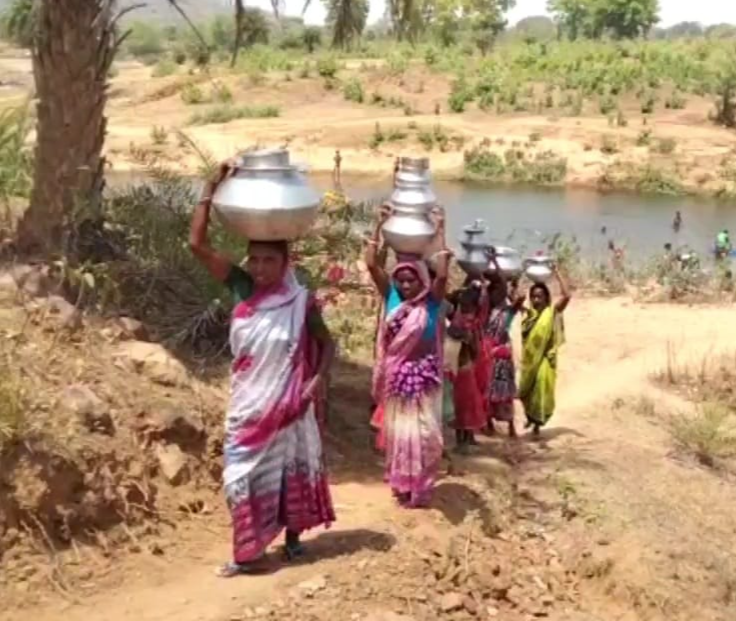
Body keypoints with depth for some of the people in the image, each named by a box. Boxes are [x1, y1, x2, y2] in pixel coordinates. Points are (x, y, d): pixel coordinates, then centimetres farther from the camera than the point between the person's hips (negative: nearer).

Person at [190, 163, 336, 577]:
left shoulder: (300, 301, -11)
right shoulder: (241, 288, -7)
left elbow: (327, 344, 2)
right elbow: (198, 244, -14)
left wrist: (316, 382, -13)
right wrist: (212, 191, -18)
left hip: (286, 403, -2)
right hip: (248, 403, 2)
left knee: (290, 469, 13)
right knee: (245, 474, 6)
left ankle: (293, 536, 32)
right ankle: (248, 551, 18)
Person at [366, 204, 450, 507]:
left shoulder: (431, 302, -7)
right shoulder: (392, 298, -1)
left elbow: (442, 275, -24)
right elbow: (371, 264, -8)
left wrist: (440, 232, -22)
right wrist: (380, 226, -11)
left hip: (423, 375, -2)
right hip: (396, 375, 2)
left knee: (422, 433, 0)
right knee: (398, 432, 11)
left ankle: (419, 488, 13)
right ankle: (400, 484, 25)